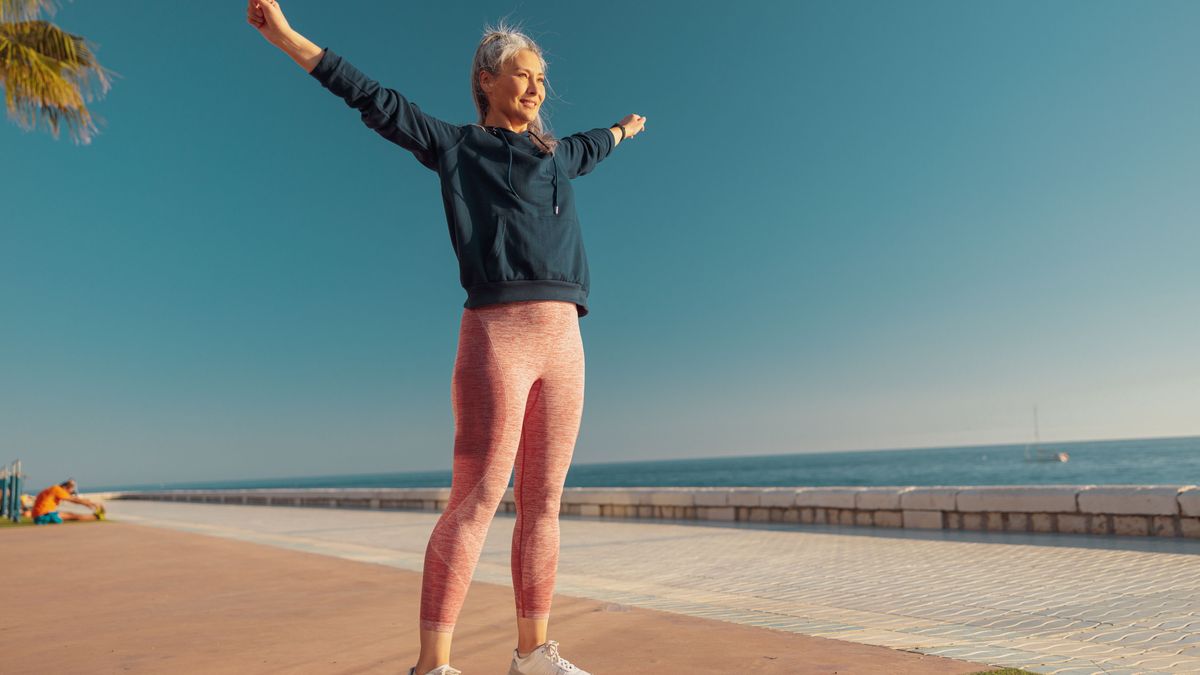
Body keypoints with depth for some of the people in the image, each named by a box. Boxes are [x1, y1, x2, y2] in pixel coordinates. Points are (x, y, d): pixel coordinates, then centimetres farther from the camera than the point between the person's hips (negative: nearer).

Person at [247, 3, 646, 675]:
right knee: (477, 497, -11)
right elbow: (376, 100, 8)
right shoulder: (454, 144, 12)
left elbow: (590, 146, 48)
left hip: (564, 342, 6)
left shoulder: (555, 153, 27)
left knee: (543, 503, 5)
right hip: (497, 334, -6)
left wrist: (624, 128, 68)